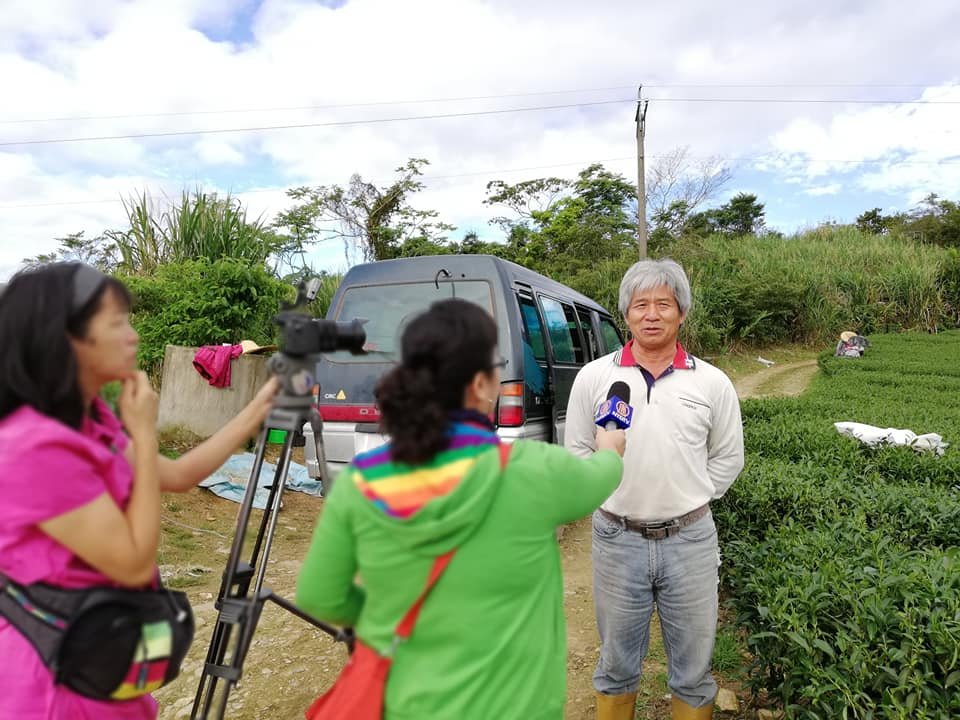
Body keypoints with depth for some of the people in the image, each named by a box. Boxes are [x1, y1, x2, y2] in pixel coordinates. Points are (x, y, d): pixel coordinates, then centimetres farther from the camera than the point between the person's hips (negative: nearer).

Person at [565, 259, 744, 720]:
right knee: (617, 662, 18)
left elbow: (728, 457, 8)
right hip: (617, 538, 0)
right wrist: (607, 494, -1)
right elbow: (577, 451, 5)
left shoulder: (712, 383, -1)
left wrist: (691, 501, 3)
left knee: (692, 663, 17)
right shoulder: (593, 377, -3)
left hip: (689, 539, 1)